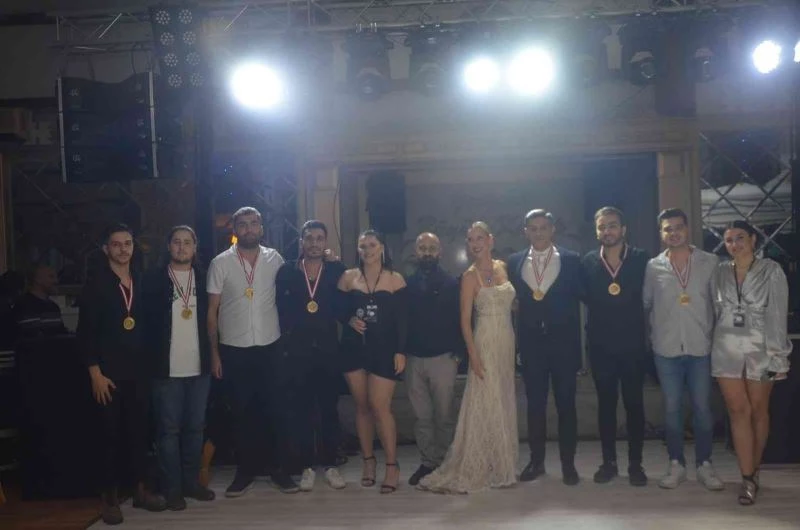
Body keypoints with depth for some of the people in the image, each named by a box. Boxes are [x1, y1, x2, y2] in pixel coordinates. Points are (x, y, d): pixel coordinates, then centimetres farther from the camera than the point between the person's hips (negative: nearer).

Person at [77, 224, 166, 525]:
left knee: (139, 429, 9)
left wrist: (151, 362, 5)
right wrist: (95, 373, -12)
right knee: (111, 433, 3)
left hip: (138, 369, 4)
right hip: (109, 371, -4)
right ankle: (110, 497, 14)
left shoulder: (141, 283, 8)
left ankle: (140, 490, 22)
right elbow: (85, 333, -7)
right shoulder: (97, 285, -4)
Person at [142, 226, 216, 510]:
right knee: (169, 430, 3)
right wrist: (153, 356, -7)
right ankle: (172, 489, 12)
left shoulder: (204, 278, 7)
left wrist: (212, 355, 2)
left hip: (199, 367, 3)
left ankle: (191, 482, 23)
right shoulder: (154, 279, -1)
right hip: (167, 368, -3)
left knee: (195, 427, 11)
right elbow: (146, 321, -1)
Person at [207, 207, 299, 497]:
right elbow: (212, 311, 1)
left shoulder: (274, 259, 2)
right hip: (234, 350, -1)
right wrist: (214, 352, -2)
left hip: (270, 347, 1)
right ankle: (245, 471, 20)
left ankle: (278, 468, 17)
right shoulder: (221, 263, -2)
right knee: (242, 412, 8)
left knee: (275, 410, 4)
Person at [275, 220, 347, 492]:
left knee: (329, 408, 7)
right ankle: (307, 467, 16)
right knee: (302, 410, 6)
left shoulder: (336, 270, 4)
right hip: (298, 350, 0)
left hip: (328, 349, 0)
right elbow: (280, 307, 2)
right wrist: (286, 336, -5)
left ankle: (330, 465, 18)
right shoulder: (287, 271, 3)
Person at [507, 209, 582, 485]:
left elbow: (581, 296, -1)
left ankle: (568, 463, 16)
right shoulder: (515, 262, 7)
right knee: (535, 404, 10)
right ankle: (536, 460, 21)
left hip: (563, 343, -1)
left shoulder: (571, 260, 1)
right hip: (531, 344, 2)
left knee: (566, 404, 5)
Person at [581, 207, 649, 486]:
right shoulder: (588, 262, 2)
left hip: (632, 344, -1)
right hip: (601, 345, 2)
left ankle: (635, 463, 16)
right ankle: (609, 461, 19)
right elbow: (585, 298, 4)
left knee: (634, 403, 6)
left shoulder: (641, 259, -2)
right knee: (605, 404, 9)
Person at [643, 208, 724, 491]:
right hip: (666, 349, 1)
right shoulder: (653, 267, 1)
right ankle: (676, 464, 19)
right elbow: (644, 305, 6)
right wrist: (649, 335, 1)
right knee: (672, 408, 8)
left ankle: (704, 464, 20)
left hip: (701, 347, 0)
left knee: (702, 408, 7)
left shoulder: (710, 263, -1)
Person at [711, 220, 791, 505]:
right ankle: (748, 478, 2)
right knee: (738, 410, -1)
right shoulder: (720, 272, 6)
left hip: (760, 348, -2)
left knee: (758, 410, 7)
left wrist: (778, 356, -11)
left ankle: (753, 470, 23)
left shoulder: (771, 270, -3)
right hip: (726, 348, 2)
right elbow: (716, 310, 8)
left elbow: (777, 315, -7)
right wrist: (714, 343, 3)